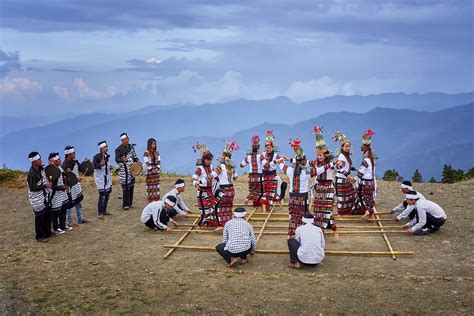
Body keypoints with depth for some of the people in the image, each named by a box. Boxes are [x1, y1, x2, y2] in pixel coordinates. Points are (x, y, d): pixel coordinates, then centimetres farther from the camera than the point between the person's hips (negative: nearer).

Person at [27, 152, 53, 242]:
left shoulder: (41, 169, 3)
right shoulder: (32, 174, -23)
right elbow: (32, 188, -26)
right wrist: (45, 185, -25)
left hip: (45, 197, 8)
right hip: (38, 200, -8)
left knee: (48, 214, 16)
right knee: (40, 217, 1)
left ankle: (47, 232, 31)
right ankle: (40, 236, 12)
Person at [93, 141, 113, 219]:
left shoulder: (107, 156, 9)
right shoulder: (97, 156, -14)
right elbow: (94, 165, -23)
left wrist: (110, 167, 7)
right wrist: (100, 164, -38)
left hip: (107, 177, 8)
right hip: (100, 178, -8)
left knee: (107, 194, 10)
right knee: (102, 195, -11)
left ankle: (104, 210, 22)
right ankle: (100, 213, -5)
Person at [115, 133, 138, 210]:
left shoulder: (131, 146, 8)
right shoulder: (118, 149, -13)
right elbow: (117, 159, -17)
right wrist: (123, 160, -36)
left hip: (132, 169, 7)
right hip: (124, 171, -7)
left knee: (131, 186, 11)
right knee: (126, 187, -10)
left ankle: (130, 203, 20)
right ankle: (125, 205, -7)